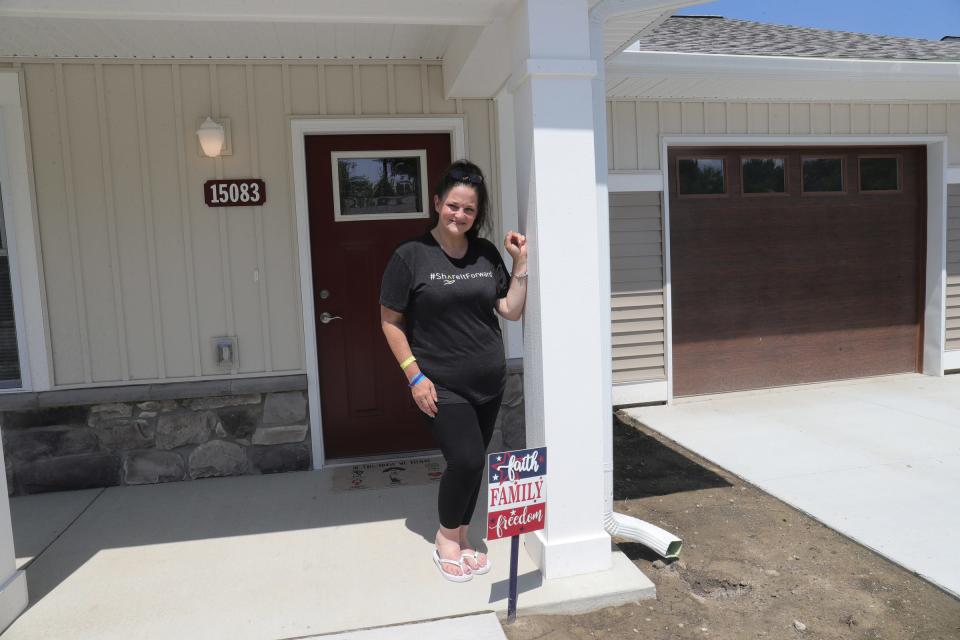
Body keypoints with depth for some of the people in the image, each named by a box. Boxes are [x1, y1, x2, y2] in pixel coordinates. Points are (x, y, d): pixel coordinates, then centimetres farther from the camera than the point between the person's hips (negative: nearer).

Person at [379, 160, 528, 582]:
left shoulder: (487, 254, 5)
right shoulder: (410, 256, -9)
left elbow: (512, 311, 6)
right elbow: (390, 322, -5)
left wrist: (520, 264, -4)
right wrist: (415, 376, -10)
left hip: (489, 383, 5)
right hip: (441, 386, -5)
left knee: (473, 463, 11)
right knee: (467, 460, -11)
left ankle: (462, 538, 32)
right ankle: (446, 540, 17)